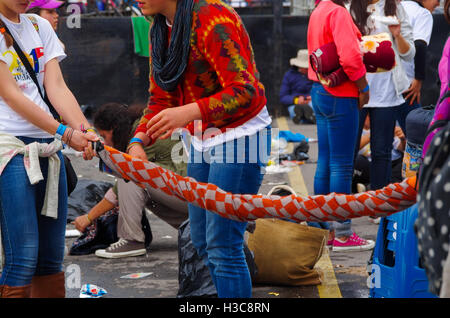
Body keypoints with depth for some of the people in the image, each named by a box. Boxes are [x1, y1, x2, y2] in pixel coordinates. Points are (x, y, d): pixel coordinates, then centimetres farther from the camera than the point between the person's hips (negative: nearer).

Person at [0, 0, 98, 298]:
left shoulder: (40, 27, 15)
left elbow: (56, 87, 6)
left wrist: (84, 129, -12)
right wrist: (65, 132, -17)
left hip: (48, 145, 6)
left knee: (52, 256, 7)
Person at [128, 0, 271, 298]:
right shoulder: (161, 30, 8)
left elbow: (246, 92, -26)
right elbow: (161, 98, 9)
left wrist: (188, 112, -38)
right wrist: (138, 142, -8)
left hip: (238, 137, -9)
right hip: (201, 143, 9)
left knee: (222, 248, -11)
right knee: (202, 243, 11)